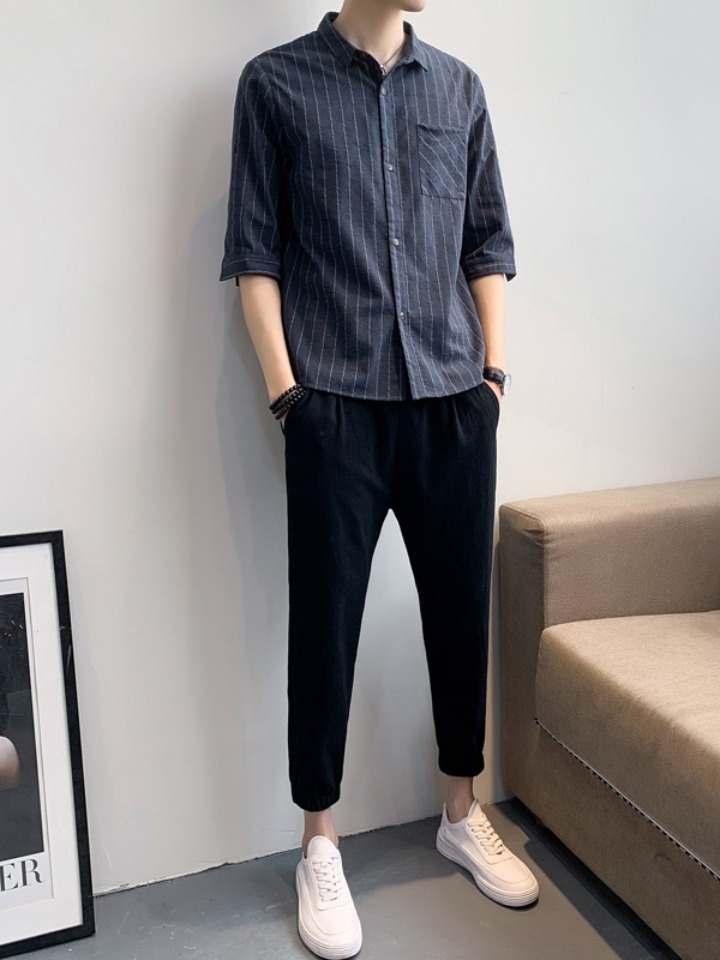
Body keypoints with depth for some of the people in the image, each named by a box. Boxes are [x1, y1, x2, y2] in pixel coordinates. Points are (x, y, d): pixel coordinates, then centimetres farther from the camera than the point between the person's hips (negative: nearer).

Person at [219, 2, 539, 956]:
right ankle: (320, 847, 21)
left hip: (455, 402, 4)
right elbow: (255, 252, 0)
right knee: (325, 623, 3)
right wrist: (285, 388, -7)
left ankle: (463, 815, 31)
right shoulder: (276, 83, 4)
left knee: (462, 607, 10)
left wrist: (494, 368, 6)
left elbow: (489, 242, 14)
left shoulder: (459, 87, 14)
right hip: (338, 406, -3)